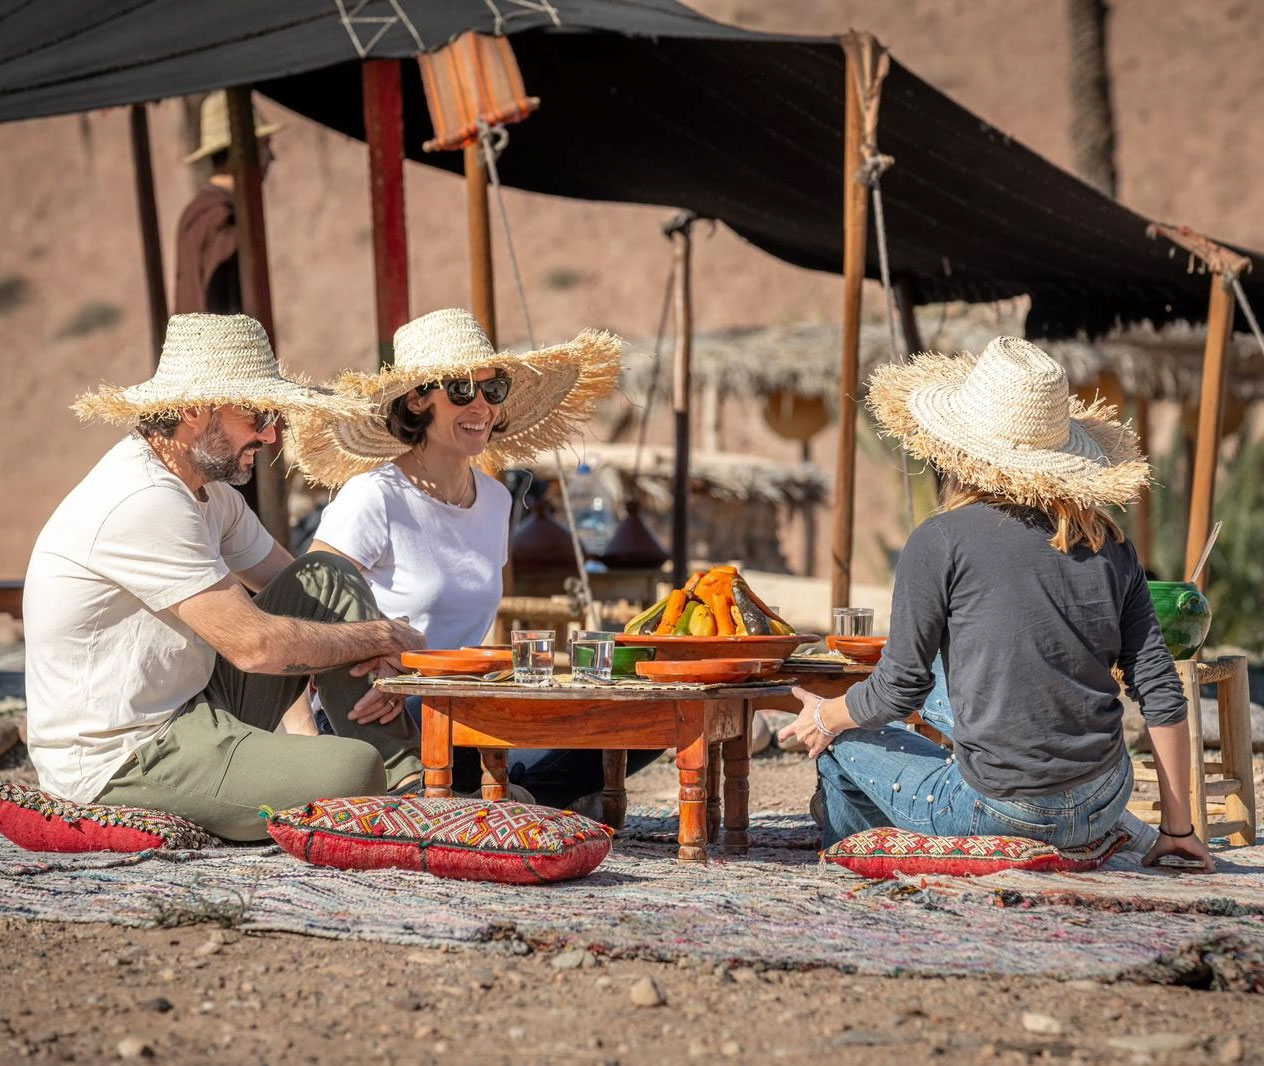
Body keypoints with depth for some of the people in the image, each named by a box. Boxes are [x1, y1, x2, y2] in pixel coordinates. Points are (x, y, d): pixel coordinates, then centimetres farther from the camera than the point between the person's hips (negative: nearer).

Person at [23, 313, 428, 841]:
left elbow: (300, 589, 17)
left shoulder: (206, 489, 10)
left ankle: (412, 781, -1)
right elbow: (254, 646, -23)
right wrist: (380, 636, -9)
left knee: (326, 579, 3)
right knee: (351, 770, -31)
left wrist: (375, 661, -3)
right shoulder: (144, 503, -22)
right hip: (123, 763, -10)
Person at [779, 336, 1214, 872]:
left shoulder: (940, 542, -12)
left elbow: (902, 688, -6)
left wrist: (827, 717, 15)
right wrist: (1178, 827, 11)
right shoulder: (1109, 544, 1)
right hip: (1103, 809, 5)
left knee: (841, 741, 20)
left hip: (1001, 813, -5)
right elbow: (1161, 692, 1)